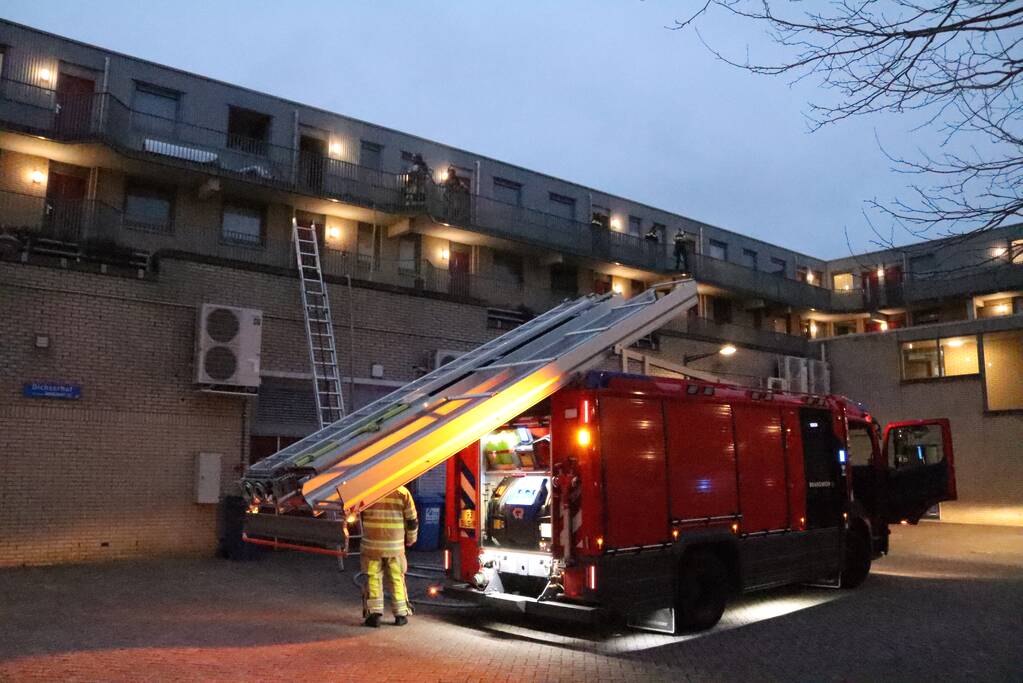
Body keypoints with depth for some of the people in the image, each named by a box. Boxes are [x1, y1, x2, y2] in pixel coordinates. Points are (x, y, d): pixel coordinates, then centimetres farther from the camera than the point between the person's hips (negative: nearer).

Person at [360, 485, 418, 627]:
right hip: (395, 545, 1)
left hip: (372, 543, 0)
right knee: (397, 578, 12)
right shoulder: (402, 492, -4)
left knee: (373, 578, 9)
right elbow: (412, 519, 1)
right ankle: (400, 615, 17)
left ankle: (374, 614, 6)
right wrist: (411, 538, 17)